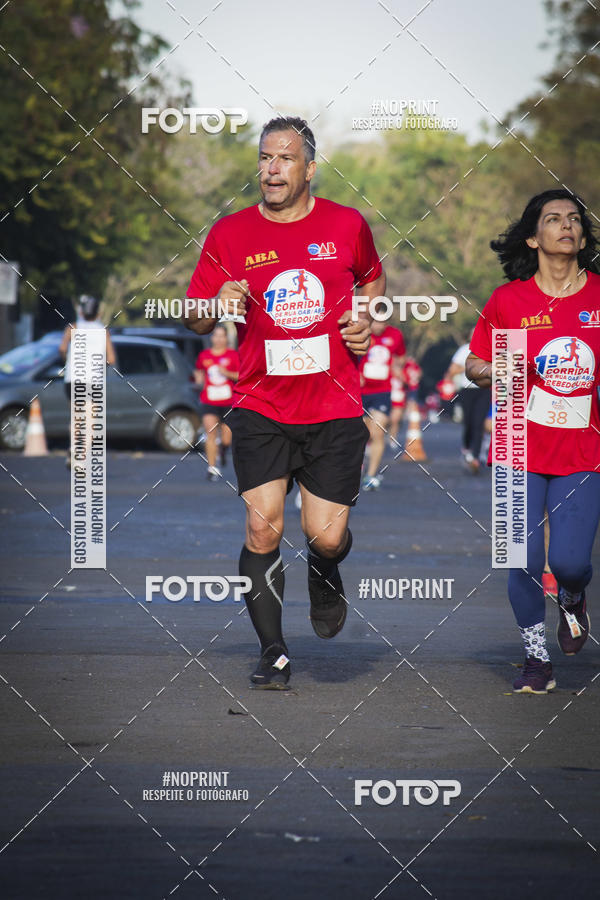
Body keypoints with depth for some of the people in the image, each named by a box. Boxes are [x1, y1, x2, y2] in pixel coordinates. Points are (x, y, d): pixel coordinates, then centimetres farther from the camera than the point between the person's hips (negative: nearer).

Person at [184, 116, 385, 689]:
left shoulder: (346, 225, 2)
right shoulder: (229, 234, 0)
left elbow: (373, 278, 23)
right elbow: (194, 320, 7)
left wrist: (367, 322, 4)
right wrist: (218, 307, -15)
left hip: (334, 409, 0)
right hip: (260, 409, 0)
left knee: (326, 537, -4)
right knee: (262, 527, -13)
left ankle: (324, 578, 34)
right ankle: (273, 654, 1)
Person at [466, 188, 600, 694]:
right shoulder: (509, 300, 0)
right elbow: (474, 363, 8)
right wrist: (492, 373, -13)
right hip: (522, 448, 0)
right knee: (525, 561, -3)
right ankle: (537, 659, 16)